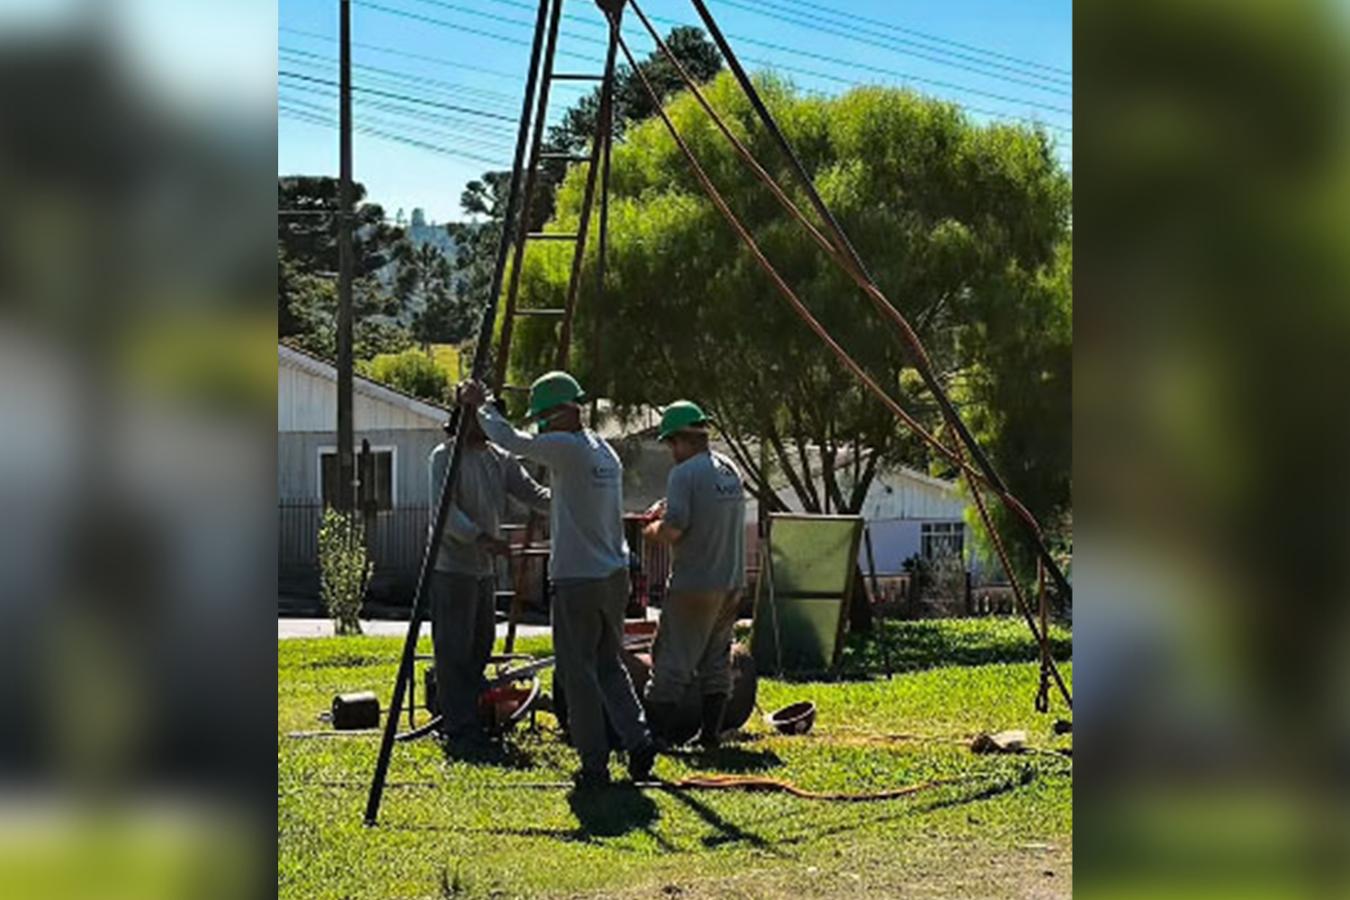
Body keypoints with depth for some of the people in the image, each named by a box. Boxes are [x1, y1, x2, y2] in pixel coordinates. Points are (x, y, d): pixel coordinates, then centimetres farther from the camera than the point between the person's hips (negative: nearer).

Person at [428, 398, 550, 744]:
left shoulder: (501, 460, 12)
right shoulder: (446, 457, -9)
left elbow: (533, 494, 6)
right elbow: (444, 508, -19)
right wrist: (480, 538, -30)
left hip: (485, 567, 8)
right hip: (452, 567, -8)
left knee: (480, 647, 13)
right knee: (455, 648, -5)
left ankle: (464, 713, 23)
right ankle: (459, 724, -3)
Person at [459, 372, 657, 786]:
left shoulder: (568, 448, -14)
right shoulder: (605, 451, 12)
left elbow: (511, 440, -8)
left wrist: (482, 405, 6)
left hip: (577, 580, -8)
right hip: (614, 575, 8)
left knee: (578, 673, 0)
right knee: (608, 665, 17)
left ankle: (594, 764, 3)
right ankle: (637, 739, 3)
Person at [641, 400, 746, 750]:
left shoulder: (684, 474, -14)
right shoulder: (730, 470, 11)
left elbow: (673, 530, -21)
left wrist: (652, 530, 0)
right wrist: (667, 508, 17)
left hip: (694, 584, -7)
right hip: (732, 581, 7)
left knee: (672, 661, -2)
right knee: (716, 659, 14)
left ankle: (655, 732, 0)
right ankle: (710, 732, 15)